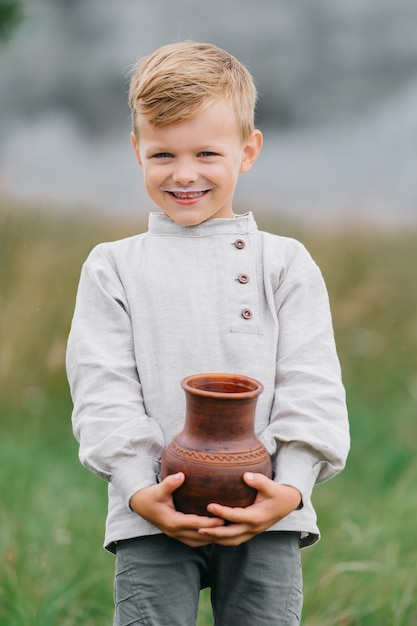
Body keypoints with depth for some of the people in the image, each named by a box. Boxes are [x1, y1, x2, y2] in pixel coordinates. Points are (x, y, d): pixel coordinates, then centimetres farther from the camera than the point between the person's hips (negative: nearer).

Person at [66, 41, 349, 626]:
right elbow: (103, 393, 2)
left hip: (267, 513, 0)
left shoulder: (286, 264, 9)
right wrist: (139, 490, -12)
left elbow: (312, 389, 3)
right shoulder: (113, 268, 10)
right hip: (153, 517, 0)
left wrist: (290, 487, -12)